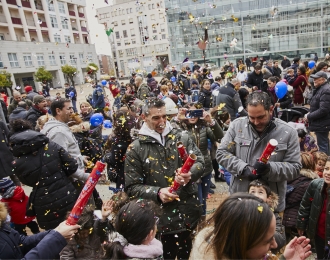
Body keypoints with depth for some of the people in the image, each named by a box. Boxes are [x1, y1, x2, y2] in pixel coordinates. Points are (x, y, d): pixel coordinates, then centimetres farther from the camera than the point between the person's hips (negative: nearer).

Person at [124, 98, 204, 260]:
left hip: (189, 213, 2)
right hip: (161, 218, -2)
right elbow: (131, 187, -5)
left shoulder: (181, 137, 1)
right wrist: (157, 193, -20)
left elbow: (200, 162, -1)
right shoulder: (135, 149, -5)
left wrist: (189, 174, -23)